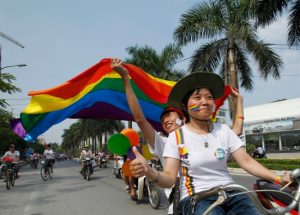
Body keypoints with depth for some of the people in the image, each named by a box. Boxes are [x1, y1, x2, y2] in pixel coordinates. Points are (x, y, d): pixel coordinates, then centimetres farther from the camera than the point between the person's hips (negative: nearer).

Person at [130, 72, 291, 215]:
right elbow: (169, 178, -11)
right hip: (196, 198, -4)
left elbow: (246, 161, 2)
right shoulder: (176, 136, -4)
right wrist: (149, 172, -33)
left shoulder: (223, 130, 6)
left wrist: (277, 178, -12)